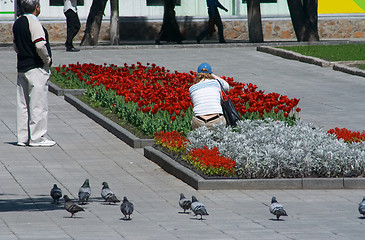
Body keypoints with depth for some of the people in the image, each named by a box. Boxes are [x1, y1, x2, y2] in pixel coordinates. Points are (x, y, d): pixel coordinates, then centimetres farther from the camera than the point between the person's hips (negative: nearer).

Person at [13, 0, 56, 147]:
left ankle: (23, 136, 12)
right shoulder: (33, 23, -15)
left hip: (22, 67, 8)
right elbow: (40, 45, -24)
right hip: (36, 68, -8)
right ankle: (37, 138, -4)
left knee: (23, 104, 10)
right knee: (38, 103, -4)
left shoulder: (17, 23, 11)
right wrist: (47, 60, -10)